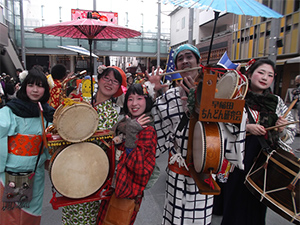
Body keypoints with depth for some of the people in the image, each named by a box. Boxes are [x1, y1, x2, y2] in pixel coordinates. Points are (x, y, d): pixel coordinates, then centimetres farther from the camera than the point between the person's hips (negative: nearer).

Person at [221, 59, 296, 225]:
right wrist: (246, 127, -19)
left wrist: (282, 130, -12)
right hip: (239, 159, -3)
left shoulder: (277, 102, 7)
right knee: (236, 200, 7)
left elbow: (290, 135, 9)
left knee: (257, 204, 14)